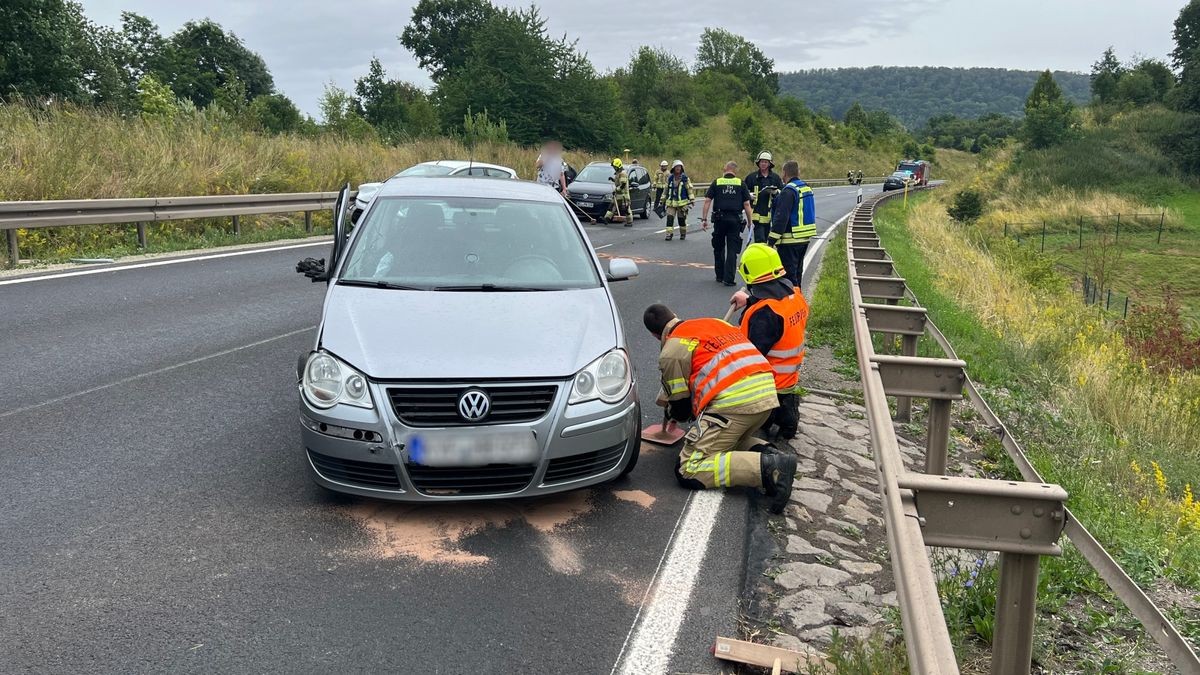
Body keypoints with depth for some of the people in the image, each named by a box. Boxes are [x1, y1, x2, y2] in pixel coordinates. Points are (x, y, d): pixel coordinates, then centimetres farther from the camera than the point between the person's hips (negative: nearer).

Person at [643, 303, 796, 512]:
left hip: (733, 401, -8)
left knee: (688, 471, -4)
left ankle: (769, 468, -18)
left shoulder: (671, 351, 3)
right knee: (728, 441, 32)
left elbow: (681, 406, 7)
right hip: (767, 392, 8)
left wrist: (672, 413, 32)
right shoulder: (714, 323, 25)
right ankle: (766, 454, 2)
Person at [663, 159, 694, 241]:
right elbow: (666, 190, 15)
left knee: (682, 219, 6)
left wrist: (692, 200, -5)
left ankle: (683, 234, 23)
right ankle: (669, 234, -7)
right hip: (671, 203, 2)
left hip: (682, 203, -2)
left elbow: (690, 189, 1)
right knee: (669, 218, -10)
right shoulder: (670, 178, 7)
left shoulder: (685, 178, -1)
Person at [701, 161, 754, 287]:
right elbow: (746, 204, -1)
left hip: (720, 219, 1)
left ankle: (720, 276, 23)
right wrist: (750, 221, 5)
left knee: (719, 248, 16)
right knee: (732, 250, 2)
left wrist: (704, 219, 1)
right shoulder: (740, 184, 2)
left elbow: (707, 201, -2)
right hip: (735, 219, -1)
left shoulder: (716, 183, 3)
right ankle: (728, 278, -4)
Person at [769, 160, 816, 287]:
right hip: (805, 238, 9)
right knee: (797, 273, 19)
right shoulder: (806, 187, 12)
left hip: (790, 240, -9)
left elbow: (781, 217, -22)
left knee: (789, 274, -5)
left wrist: (772, 240, -21)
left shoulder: (788, 191, -16)